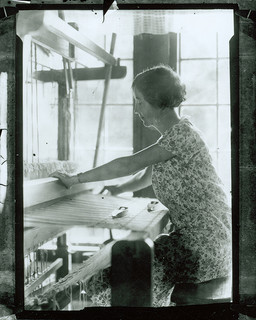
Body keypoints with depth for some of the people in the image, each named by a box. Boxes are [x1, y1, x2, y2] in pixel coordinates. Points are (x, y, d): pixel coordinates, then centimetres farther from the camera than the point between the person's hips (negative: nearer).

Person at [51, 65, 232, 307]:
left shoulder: (182, 134, -18)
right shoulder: (170, 136, 12)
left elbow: (129, 164, -21)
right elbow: (146, 176, 25)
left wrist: (76, 179, -15)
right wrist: (115, 190, 15)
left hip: (205, 246, -9)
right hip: (190, 235, 9)